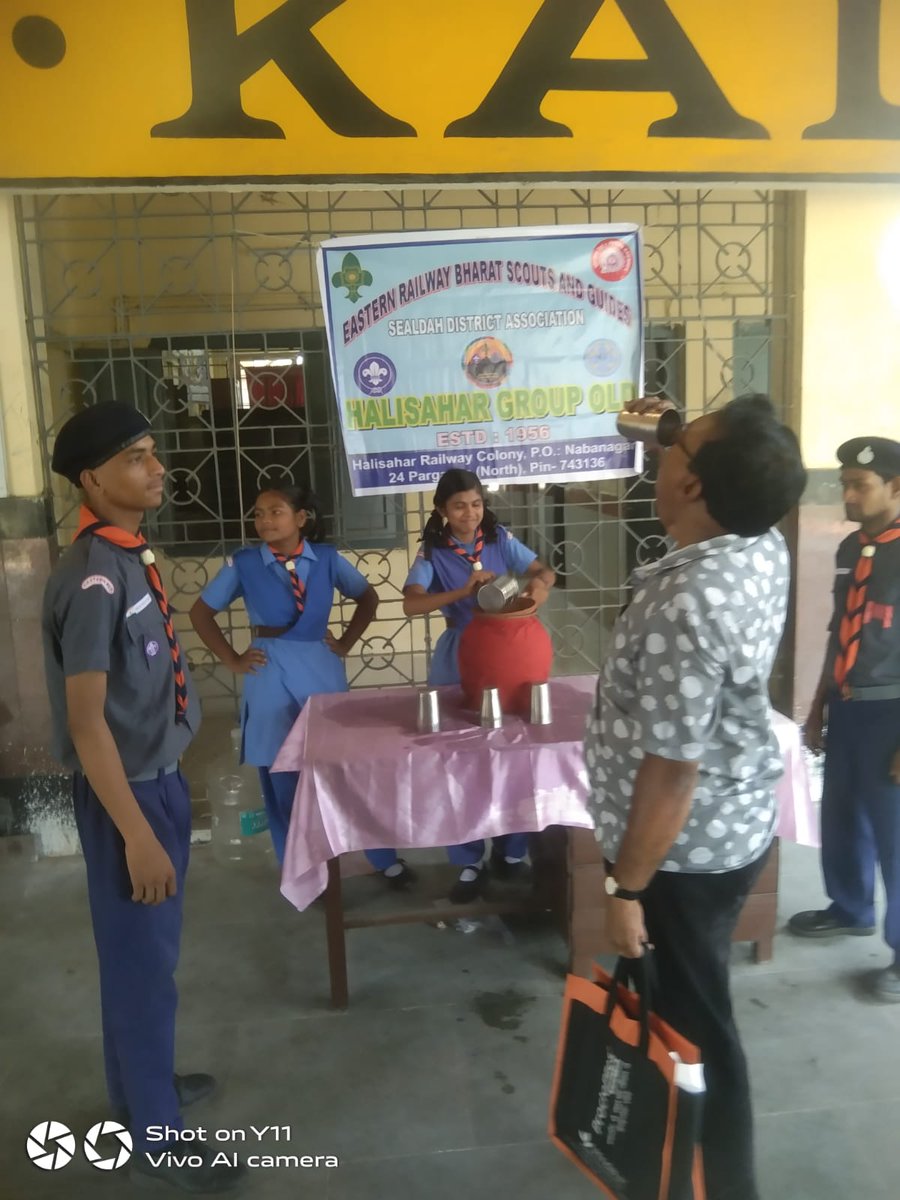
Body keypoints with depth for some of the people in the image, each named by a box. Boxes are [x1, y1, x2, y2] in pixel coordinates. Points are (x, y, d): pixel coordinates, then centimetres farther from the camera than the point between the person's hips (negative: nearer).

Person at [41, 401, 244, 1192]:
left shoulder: (132, 556, 6)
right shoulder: (93, 578, -23)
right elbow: (86, 721, -23)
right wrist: (137, 834, -22)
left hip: (159, 778, 9)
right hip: (126, 792, -9)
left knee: (146, 952, 23)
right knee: (142, 961, 8)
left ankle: (142, 1086, 44)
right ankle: (155, 1134, 28)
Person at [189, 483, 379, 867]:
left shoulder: (327, 558, 0)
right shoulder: (243, 563, -3)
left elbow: (368, 597, 13)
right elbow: (201, 613, 6)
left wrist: (345, 644, 5)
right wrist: (233, 660, 1)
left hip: (322, 670, 1)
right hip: (271, 676, -1)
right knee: (282, 779, 6)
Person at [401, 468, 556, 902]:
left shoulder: (500, 539, 0)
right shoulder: (432, 552, -6)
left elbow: (545, 571, -3)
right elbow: (411, 605, -19)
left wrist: (539, 582, -27)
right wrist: (464, 592, -30)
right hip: (459, 659, -1)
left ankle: (511, 850, 26)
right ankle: (470, 863, 17)